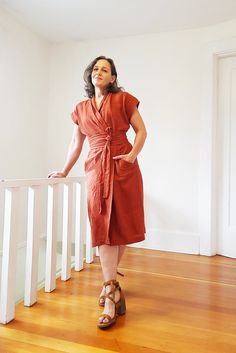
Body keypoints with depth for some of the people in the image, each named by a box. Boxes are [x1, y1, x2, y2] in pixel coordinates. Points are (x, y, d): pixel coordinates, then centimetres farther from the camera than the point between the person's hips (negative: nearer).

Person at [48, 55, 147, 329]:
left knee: (121, 224, 2)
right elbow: (76, 143, 21)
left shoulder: (123, 99, 8)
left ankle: (109, 280, 26)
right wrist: (64, 171, 24)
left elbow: (141, 130, 7)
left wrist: (133, 154, -10)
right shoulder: (82, 108, 17)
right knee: (102, 227, -3)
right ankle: (112, 295, 6)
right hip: (96, 170, 2)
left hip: (123, 168, -2)